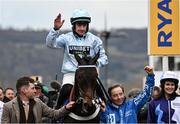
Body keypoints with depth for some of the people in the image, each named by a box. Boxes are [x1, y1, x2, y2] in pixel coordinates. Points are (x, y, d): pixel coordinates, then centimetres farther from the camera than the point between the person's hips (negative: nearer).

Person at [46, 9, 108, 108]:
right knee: (66, 90, -29)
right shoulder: (66, 38, 5)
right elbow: (50, 43, -8)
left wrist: (96, 63, -13)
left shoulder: (94, 40, 8)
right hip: (70, 73, -1)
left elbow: (103, 58, 9)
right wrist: (55, 29, -23)